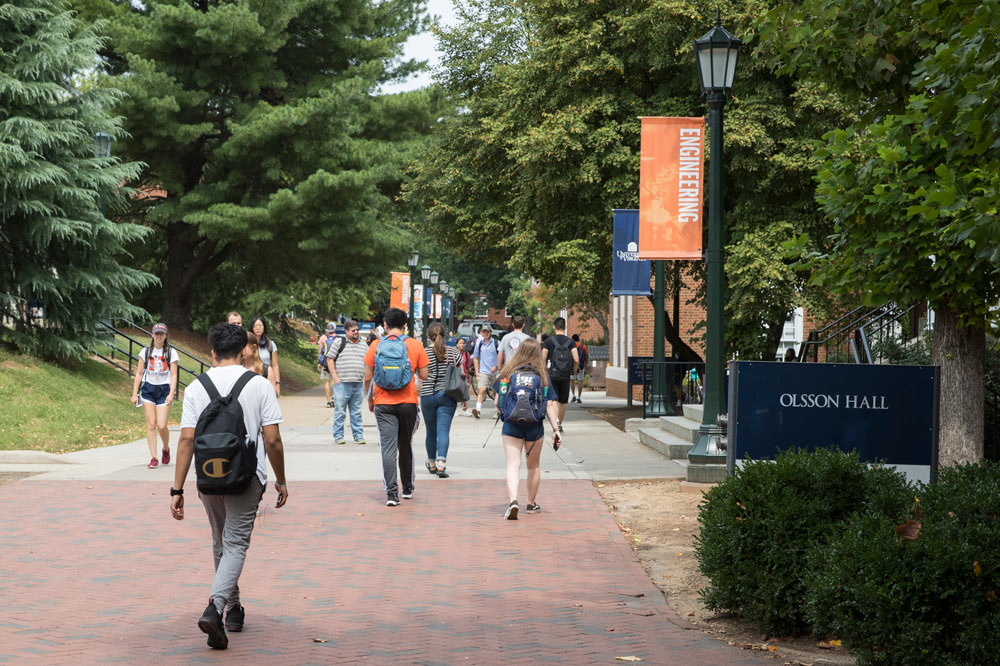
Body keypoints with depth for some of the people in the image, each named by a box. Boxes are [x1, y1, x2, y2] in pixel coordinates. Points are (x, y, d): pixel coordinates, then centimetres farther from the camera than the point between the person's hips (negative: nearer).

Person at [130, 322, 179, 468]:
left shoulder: (171, 352, 4)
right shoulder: (145, 352, 8)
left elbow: (173, 375, 1)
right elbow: (139, 374, 10)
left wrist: (171, 393, -10)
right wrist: (134, 394, 4)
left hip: (164, 390, -2)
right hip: (148, 389, 2)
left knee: (161, 426, -9)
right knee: (151, 425, -5)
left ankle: (166, 449, 20)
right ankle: (153, 458, -2)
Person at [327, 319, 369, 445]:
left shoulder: (363, 344, 15)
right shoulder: (339, 342, 0)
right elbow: (330, 359, -1)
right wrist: (335, 377, -8)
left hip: (358, 384, 4)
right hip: (342, 383, -4)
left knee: (356, 412, 9)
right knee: (340, 411, -2)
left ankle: (358, 436, 13)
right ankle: (338, 436, 4)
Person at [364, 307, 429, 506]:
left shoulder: (376, 345, 0)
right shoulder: (415, 345, 1)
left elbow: (368, 377, 0)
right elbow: (424, 375, 3)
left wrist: (369, 400, 14)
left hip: (383, 403, -1)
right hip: (408, 402, 1)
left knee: (388, 448, -4)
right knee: (406, 447, 16)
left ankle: (391, 492, -14)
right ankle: (408, 488, 28)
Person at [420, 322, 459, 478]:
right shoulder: (453, 352, 2)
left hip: (428, 396, 0)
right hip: (448, 395, 0)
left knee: (431, 431, 13)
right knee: (443, 430, -5)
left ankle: (432, 463, 29)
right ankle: (441, 463, -22)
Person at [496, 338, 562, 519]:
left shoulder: (508, 372, 0)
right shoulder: (543, 375, -1)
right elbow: (549, 405, -3)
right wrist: (555, 429, 0)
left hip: (511, 426, -1)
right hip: (535, 427, 1)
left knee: (513, 465, -4)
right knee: (533, 466, 18)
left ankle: (513, 500, -26)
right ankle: (531, 504, 30)